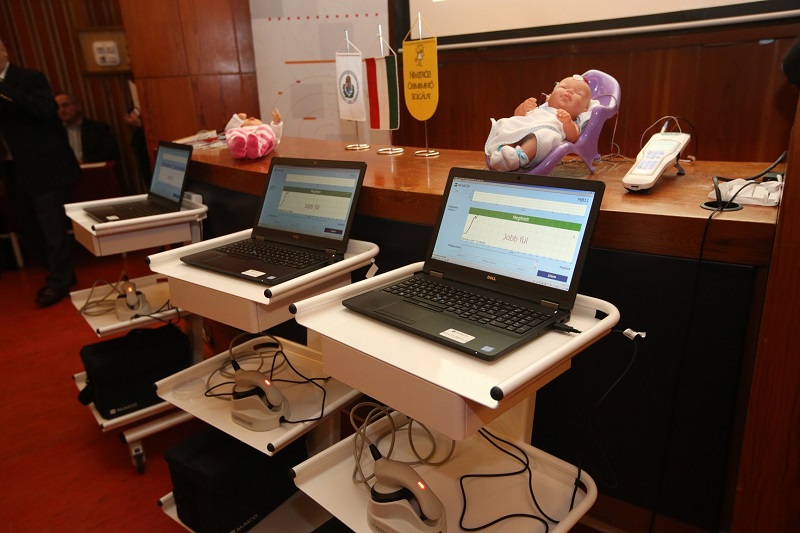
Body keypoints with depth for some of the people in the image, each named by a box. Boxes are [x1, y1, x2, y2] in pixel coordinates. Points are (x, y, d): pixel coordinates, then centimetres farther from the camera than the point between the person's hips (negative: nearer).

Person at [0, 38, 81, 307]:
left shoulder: (31, 78, -4)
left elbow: (45, 109, -22)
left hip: (44, 168, -7)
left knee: (52, 228, 0)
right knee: (30, 231, 13)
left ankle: (59, 281, 13)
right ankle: (61, 273, 28)